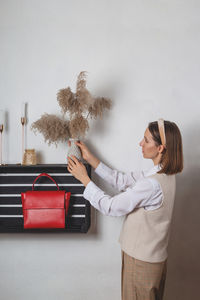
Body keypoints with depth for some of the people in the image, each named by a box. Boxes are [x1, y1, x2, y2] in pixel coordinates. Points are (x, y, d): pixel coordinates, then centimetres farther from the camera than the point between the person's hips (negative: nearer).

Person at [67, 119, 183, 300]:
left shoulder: (153, 184, -31)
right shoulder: (164, 175, -1)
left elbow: (111, 207, -23)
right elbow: (122, 180, 3)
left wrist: (84, 178, -14)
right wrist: (90, 158, 2)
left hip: (142, 260, -9)